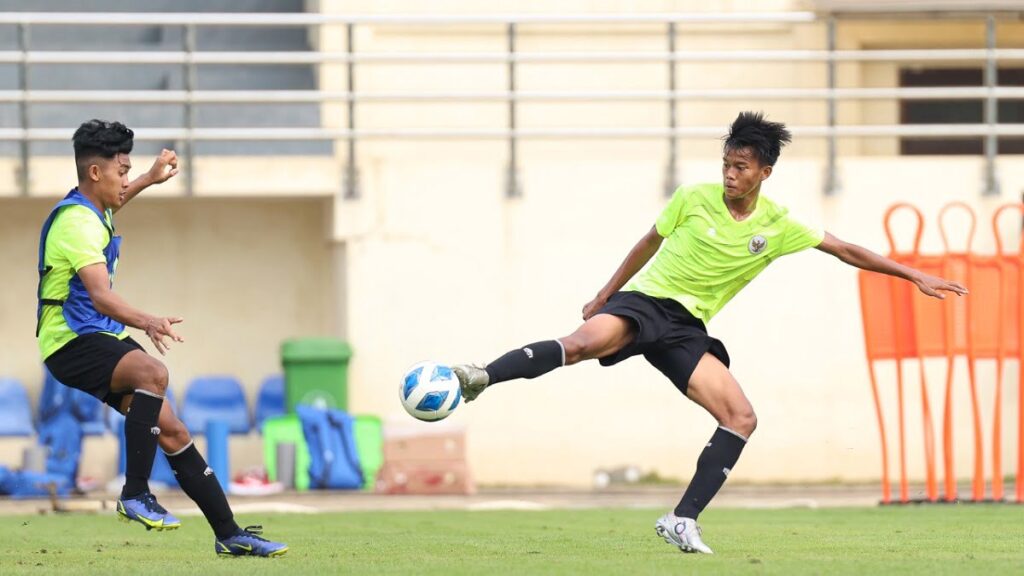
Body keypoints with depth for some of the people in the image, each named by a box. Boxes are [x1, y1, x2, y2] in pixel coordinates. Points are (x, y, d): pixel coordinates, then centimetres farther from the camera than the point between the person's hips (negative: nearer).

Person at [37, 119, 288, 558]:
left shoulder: (91, 211, 11)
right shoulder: (78, 223, -21)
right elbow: (102, 296, -34)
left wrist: (150, 180, 46)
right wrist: (146, 322, -50)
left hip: (102, 339, 10)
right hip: (72, 341, -10)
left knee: (171, 430, 2)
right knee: (153, 373, -36)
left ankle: (229, 534, 5)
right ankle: (135, 494, -29)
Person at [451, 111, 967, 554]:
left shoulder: (778, 227, 3)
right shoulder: (693, 199, -1)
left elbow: (845, 251, 10)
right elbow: (649, 244, 14)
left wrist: (915, 277, 9)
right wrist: (604, 295, 19)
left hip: (686, 329, 3)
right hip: (645, 301, -3)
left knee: (742, 419, -13)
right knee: (588, 341, -37)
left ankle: (682, 521, -9)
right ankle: (482, 378, -42)